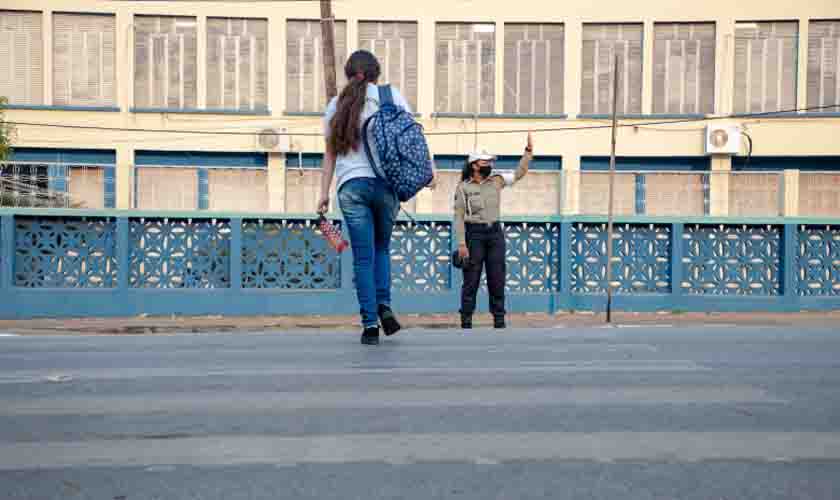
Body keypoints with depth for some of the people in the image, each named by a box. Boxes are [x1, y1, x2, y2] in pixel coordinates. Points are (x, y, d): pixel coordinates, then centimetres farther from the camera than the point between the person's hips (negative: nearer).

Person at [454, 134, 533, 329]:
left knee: (497, 279, 4)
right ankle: (466, 322, 6)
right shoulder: (463, 188, -3)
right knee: (471, 280, -1)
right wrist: (461, 243, -12)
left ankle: (499, 321, 11)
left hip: (495, 233, 4)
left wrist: (529, 151, 2)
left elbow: (519, 173, 12)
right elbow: (459, 217, -5)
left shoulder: (496, 180, 8)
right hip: (474, 234, -4)